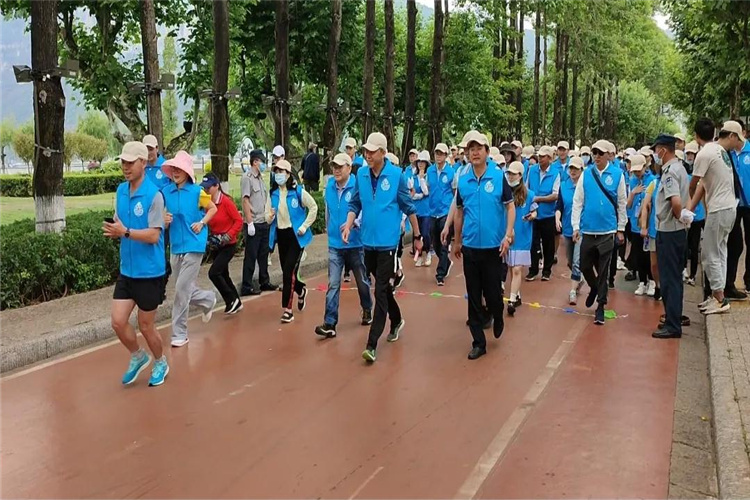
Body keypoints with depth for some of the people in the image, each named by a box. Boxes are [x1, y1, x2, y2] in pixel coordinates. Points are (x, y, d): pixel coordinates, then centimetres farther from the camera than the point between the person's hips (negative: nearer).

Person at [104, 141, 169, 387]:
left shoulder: (154, 195, -17)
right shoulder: (121, 190, 4)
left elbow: (153, 235, -20)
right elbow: (119, 223, 11)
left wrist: (125, 232, -31)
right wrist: (113, 230, -11)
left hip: (149, 272, -6)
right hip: (126, 270, 6)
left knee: (146, 326, 8)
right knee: (118, 322, 5)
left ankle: (160, 363, 34)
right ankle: (138, 356, 33)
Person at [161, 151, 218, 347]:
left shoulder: (197, 191, -9)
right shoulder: (166, 192, 2)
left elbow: (213, 208, 6)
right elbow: (165, 222, 11)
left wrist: (202, 223, -8)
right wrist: (165, 220, -11)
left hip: (193, 245, -5)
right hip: (176, 246, 5)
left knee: (182, 289, -7)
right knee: (186, 289, 14)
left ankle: (179, 333, 4)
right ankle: (208, 299, 45)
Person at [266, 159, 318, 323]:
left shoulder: (298, 191, -10)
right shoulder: (273, 193, 3)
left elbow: (313, 207, -3)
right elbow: (268, 217, 7)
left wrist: (304, 226, -7)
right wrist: (270, 216, -17)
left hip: (296, 235, -5)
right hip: (280, 235, 5)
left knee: (289, 271, -11)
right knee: (286, 271, 13)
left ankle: (287, 309, -4)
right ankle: (301, 290, 45)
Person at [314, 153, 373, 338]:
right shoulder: (330, 185, 2)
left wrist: (354, 222, -37)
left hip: (356, 243, -3)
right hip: (335, 244, 3)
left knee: (362, 281, 16)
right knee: (333, 285, -3)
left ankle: (367, 310, 40)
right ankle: (330, 324, -4)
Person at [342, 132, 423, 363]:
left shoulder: (396, 175, -9)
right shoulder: (361, 175, 2)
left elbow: (409, 207, -1)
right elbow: (355, 204, 10)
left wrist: (417, 236, 4)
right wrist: (348, 225, -8)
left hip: (387, 242, -5)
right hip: (368, 241, 5)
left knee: (380, 291, -6)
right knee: (383, 287, 19)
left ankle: (372, 344, -4)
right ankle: (397, 321, 43)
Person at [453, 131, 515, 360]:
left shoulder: (499, 176, -6)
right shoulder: (462, 180, 3)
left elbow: (510, 206, -3)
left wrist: (508, 235, -13)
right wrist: (457, 241, 16)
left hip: (493, 246, -2)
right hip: (470, 247, 3)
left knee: (492, 292, 5)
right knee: (473, 297, 7)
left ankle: (498, 318, 39)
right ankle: (478, 342, 17)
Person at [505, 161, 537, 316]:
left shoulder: (529, 194, -4)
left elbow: (534, 213, 3)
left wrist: (531, 216, -18)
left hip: (522, 237, -3)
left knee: (517, 269, -8)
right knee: (511, 268, 13)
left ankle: (512, 300, -7)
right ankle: (517, 295, 27)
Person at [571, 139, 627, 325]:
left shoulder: (617, 175, -2)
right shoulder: (586, 174, 2)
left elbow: (622, 203, 4)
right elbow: (577, 202, 3)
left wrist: (621, 229, 5)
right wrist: (575, 227, -2)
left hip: (607, 231, -2)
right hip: (588, 230, 2)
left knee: (603, 271, 4)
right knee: (585, 266, 10)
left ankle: (600, 306, 15)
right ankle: (594, 288, 40)